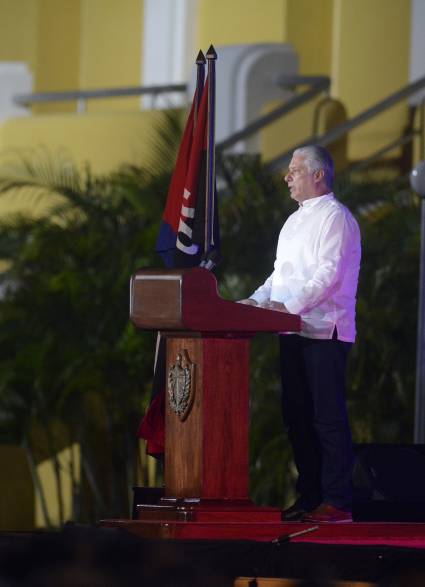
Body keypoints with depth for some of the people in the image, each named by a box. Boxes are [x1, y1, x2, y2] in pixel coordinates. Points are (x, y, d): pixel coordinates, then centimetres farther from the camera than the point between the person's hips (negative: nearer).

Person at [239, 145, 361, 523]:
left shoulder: (335, 217, -7)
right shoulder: (295, 220, 21)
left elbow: (329, 273, -18)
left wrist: (290, 306, -25)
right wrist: (257, 300, 8)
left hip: (324, 332, -9)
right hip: (293, 333, 9)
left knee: (328, 418, -9)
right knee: (297, 417, 9)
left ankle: (336, 502, -8)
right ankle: (309, 498, 14)